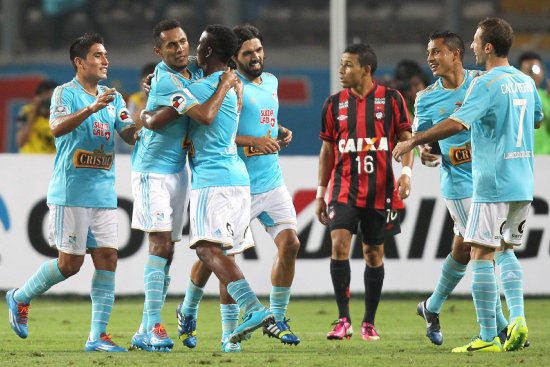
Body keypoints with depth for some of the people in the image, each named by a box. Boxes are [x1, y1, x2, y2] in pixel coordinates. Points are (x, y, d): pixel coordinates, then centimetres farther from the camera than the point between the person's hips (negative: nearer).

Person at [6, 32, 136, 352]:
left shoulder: (114, 98, 14)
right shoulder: (65, 93, -4)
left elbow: (130, 135, 6)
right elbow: (57, 127, -22)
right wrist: (92, 108, -34)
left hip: (105, 192, 6)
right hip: (71, 191, -6)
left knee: (108, 259, -3)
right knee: (70, 263, -5)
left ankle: (97, 336, -1)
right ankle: (20, 298, 19)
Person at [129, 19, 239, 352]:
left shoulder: (195, 70, 5)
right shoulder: (165, 80, -20)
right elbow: (205, 115, -26)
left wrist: (234, 84, 8)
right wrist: (224, 86, -12)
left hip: (179, 171, 8)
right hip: (153, 171, -8)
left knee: (167, 251, 5)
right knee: (160, 244, -17)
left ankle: (145, 333, 8)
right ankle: (154, 327, -19)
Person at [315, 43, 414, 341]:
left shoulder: (390, 99, 0)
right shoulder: (334, 103, 6)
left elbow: (405, 139, 2)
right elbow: (327, 149, 12)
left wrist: (406, 172, -15)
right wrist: (321, 193, 10)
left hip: (380, 190, -1)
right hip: (344, 188, 1)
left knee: (374, 254, 7)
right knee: (339, 244, -16)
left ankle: (369, 323, 18)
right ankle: (343, 320, -14)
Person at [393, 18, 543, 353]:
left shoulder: (486, 85, -13)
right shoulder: (526, 82, 11)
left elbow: (457, 123, -24)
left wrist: (413, 142, -15)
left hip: (493, 184, -8)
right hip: (523, 185, 8)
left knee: (482, 254, -3)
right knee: (506, 250, 19)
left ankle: (489, 337, -5)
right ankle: (517, 317, 1)